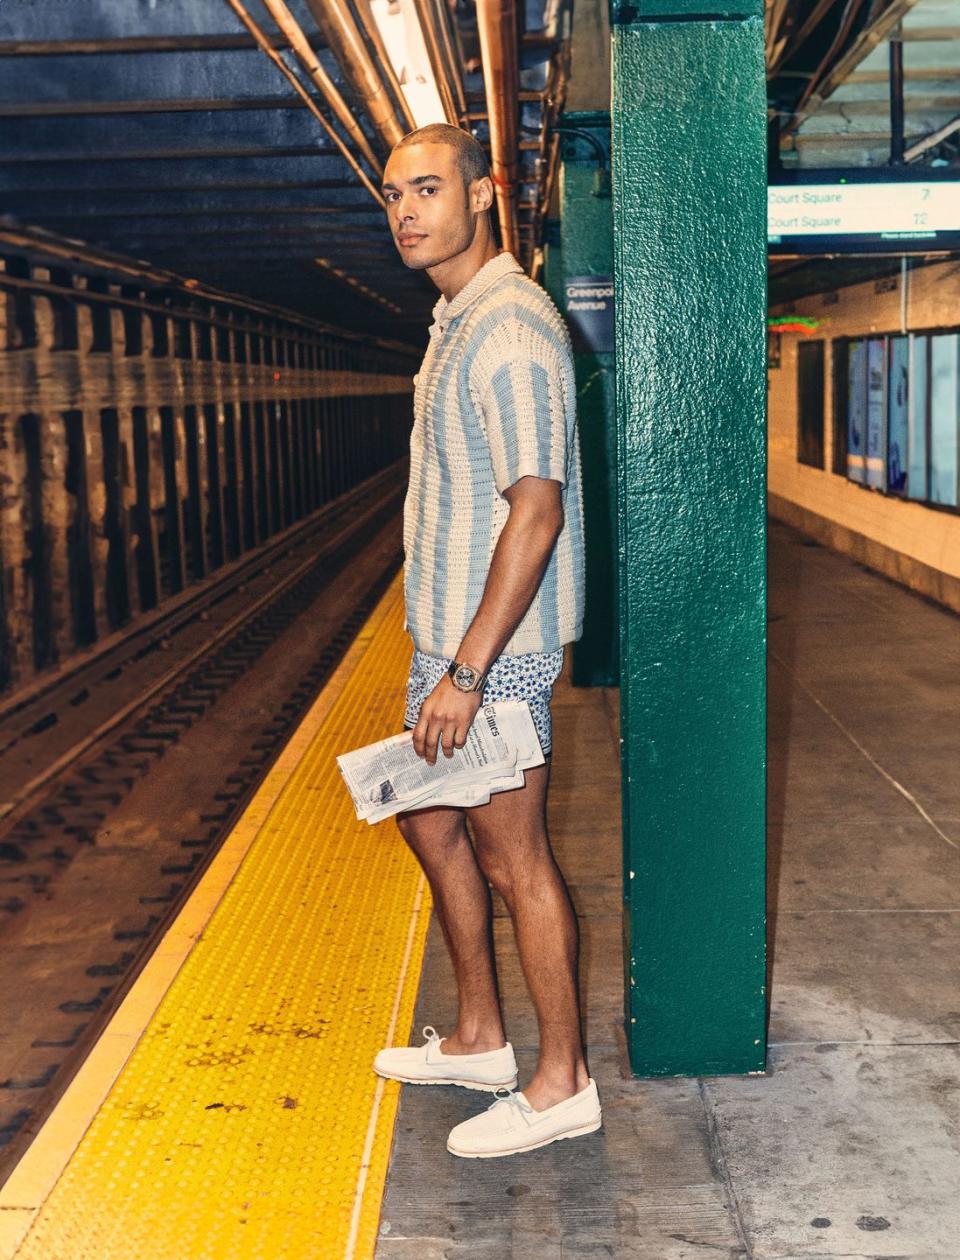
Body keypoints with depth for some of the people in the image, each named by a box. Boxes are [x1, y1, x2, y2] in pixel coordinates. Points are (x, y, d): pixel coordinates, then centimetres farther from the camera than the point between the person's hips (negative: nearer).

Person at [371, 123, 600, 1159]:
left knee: (512, 860, 0)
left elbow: (535, 512, -25)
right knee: (431, 824, 20)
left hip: (495, 646, -11)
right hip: (449, 634, 11)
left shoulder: (509, 326, -19)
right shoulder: (461, 318, 14)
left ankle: (561, 1084, 16)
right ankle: (479, 1041, 34)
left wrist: (466, 672, -25)